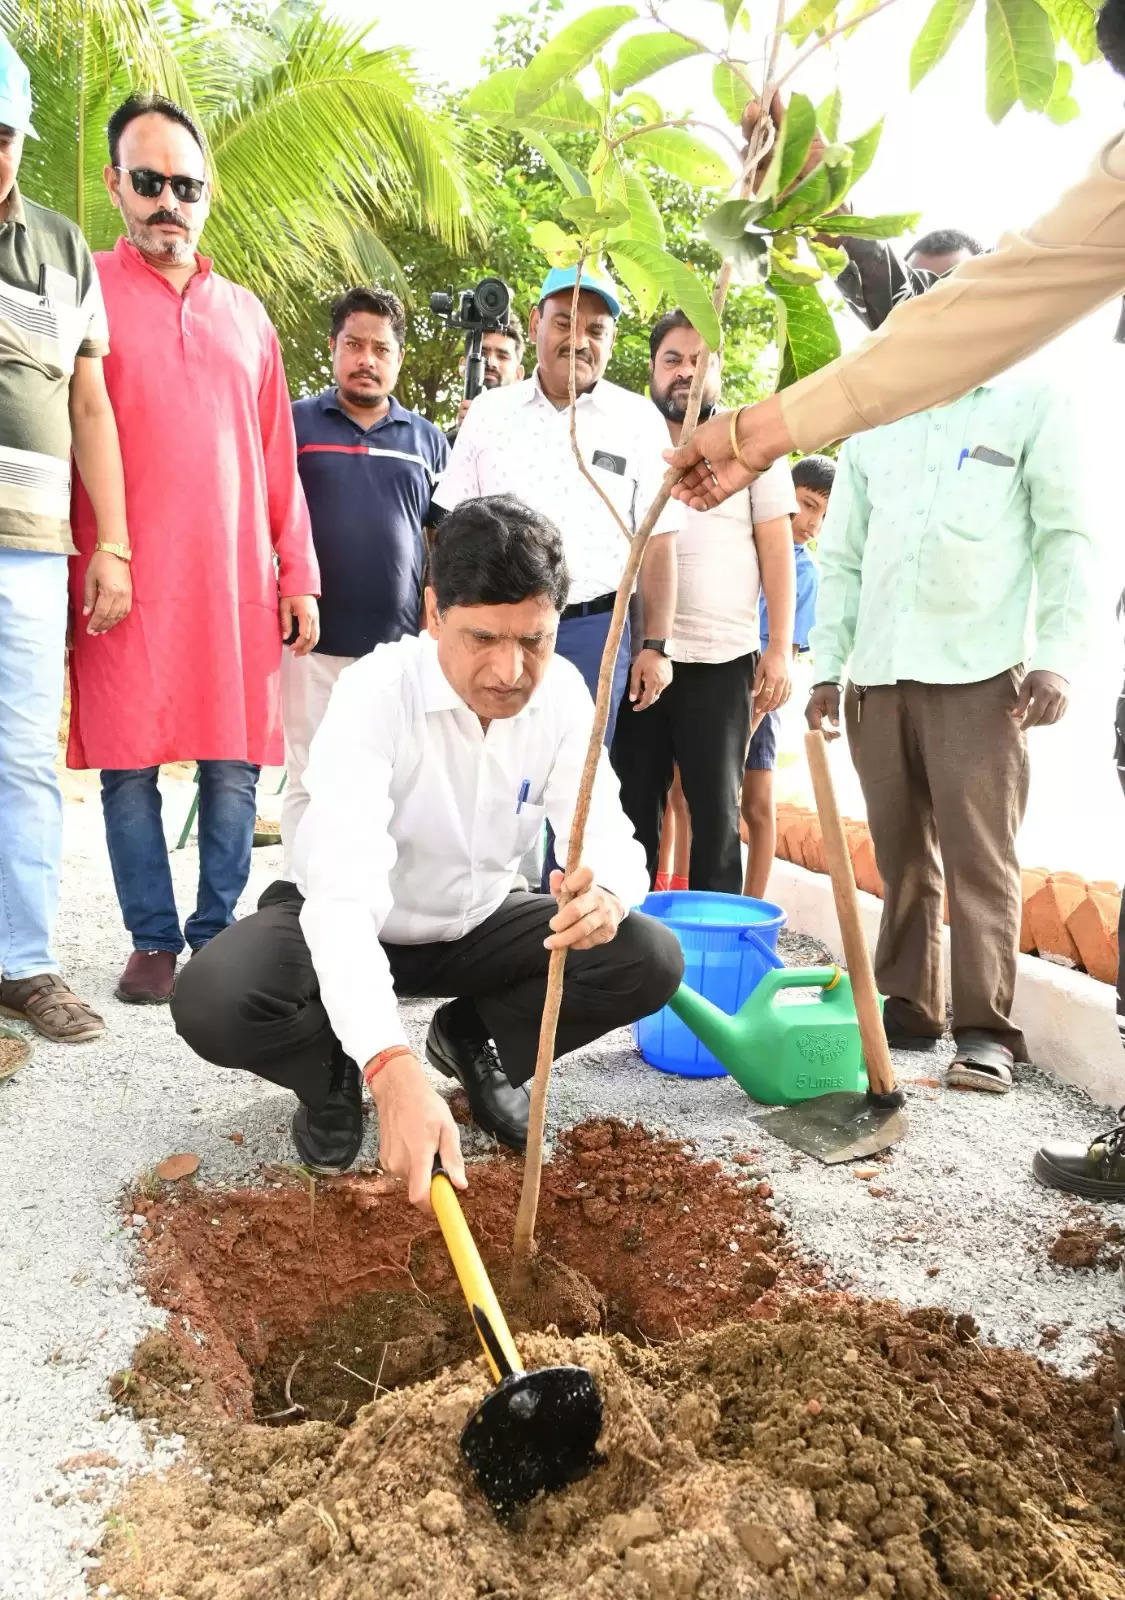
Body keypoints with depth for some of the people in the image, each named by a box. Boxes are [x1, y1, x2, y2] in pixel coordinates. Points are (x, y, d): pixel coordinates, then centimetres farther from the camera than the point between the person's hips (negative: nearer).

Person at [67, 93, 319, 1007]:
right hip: (126, 574, -3)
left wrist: (297, 573, 10)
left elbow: (277, 454, 17)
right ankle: (153, 943, 10)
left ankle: (217, 938, 12)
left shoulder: (245, 312, 19)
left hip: (235, 579, 3)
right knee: (129, 761, -1)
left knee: (234, 763, 1)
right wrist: (83, 560, -9)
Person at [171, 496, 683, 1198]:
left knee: (652, 961, -17)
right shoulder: (375, 692, -31)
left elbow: (609, 834, -17)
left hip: (475, 926, 4)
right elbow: (343, 891, -41)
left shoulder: (562, 693, -15)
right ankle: (333, 1067, 3)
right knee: (212, 1001, -32)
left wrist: (607, 892, -45)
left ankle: (474, 1038, 8)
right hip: (352, 929, -3)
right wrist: (394, 1072, -55)